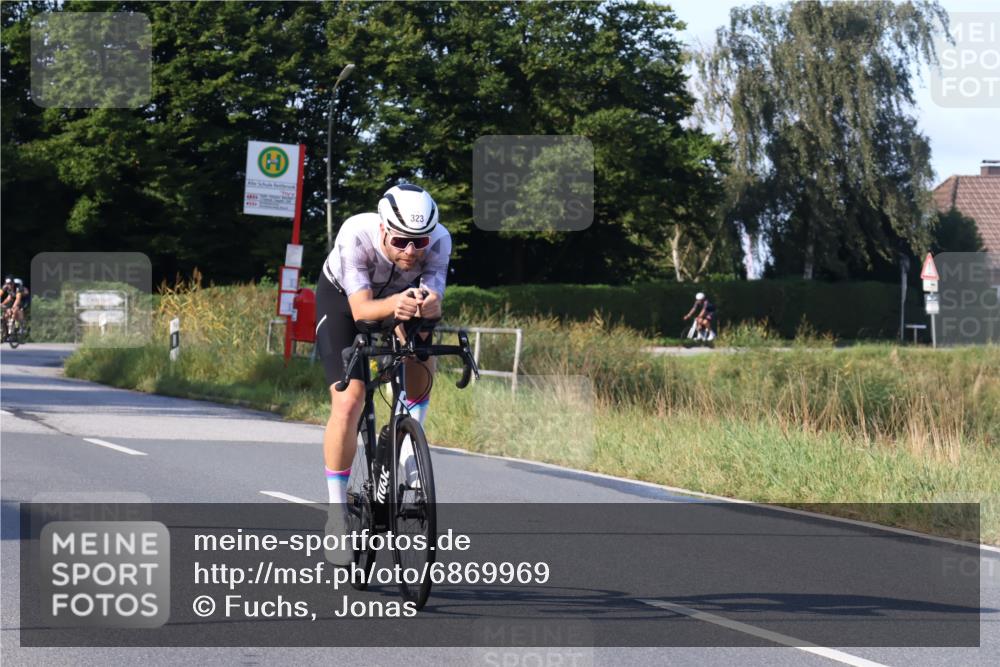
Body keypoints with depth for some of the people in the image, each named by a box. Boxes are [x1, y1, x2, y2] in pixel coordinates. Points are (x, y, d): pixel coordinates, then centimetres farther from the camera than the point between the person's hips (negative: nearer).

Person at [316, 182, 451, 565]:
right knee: (348, 403, -17)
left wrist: (428, 305, -59)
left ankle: (408, 445, -3)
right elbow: (361, 309, -41)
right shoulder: (356, 235, -38)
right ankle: (337, 514, -8)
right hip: (342, 299, -3)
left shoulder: (439, 241, -31)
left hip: (400, 296, 4)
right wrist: (394, 306, -61)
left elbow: (434, 303, -35)